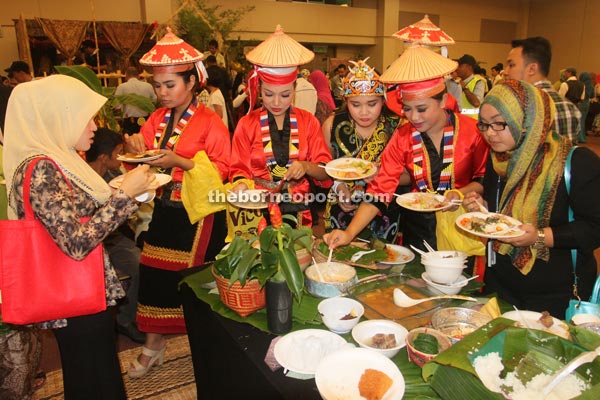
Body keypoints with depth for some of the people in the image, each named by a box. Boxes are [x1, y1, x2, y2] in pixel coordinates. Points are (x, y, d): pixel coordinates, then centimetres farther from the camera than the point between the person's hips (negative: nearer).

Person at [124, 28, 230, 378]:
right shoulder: (157, 119, 7)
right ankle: (154, 344, 30)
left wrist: (179, 161, -23)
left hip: (198, 215, -5)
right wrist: (139, 151, -11)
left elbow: (222, 169, -14)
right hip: (164, 211, 6)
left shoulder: (210, 122, -10)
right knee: (154, 274, 11)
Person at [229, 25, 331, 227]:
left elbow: (326, 172, 6)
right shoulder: (247, 124, 6)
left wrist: (306, 167, -14)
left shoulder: (308, 121, 8)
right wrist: (241, 184, -14)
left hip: (298, 210, 1)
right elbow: (240, 170, 7)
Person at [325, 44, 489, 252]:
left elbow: (484, 179, 2)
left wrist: (460, 193, -19)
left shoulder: (472, 130, -10)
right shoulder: (402, 137, -6)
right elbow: (380, 189, -11)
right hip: (417, 225, 2)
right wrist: (349, 233, -22)